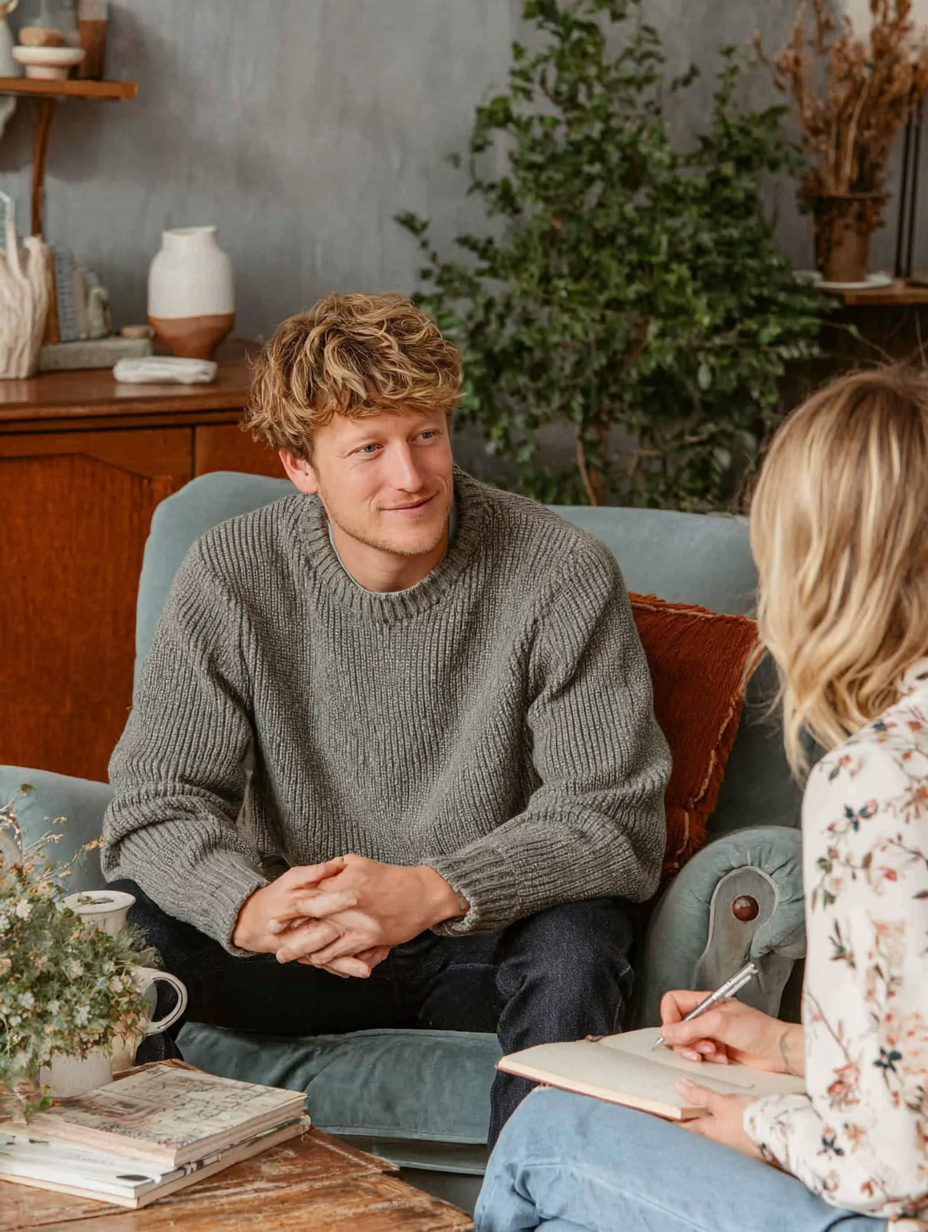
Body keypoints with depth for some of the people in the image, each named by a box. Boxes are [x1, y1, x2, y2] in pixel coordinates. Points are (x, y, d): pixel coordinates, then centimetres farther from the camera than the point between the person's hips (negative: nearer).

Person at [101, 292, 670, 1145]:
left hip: (483, 950, -1)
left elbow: (615, 822, -17)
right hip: (300, 948, 2)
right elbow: (158, 808, -10)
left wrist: (430, 894, -33)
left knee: (575, 939, -34)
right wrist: (252, 907, -34)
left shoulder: (563, 577, -14)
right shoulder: (231, 578, -8)